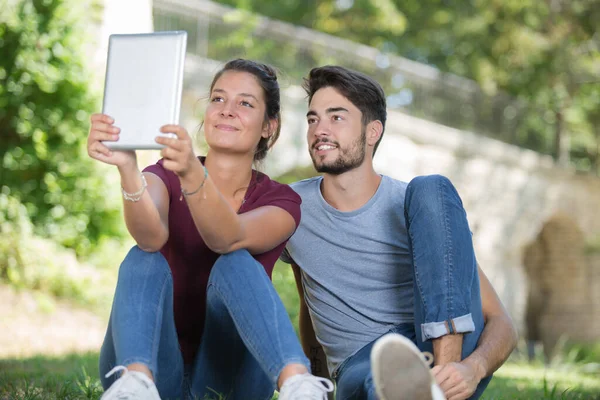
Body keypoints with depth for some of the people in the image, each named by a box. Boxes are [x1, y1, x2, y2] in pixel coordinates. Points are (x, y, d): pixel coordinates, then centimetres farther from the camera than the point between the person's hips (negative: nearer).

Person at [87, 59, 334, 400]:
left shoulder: (279, 201, -1)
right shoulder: (164, 177, 2)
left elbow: (228, 239, -27)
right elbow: (152, 237, -24)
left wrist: (191, 174, -47)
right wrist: (127, 167, -44)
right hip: (158, 371, 1)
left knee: (235, 263, -26)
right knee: (145, 258, -24)